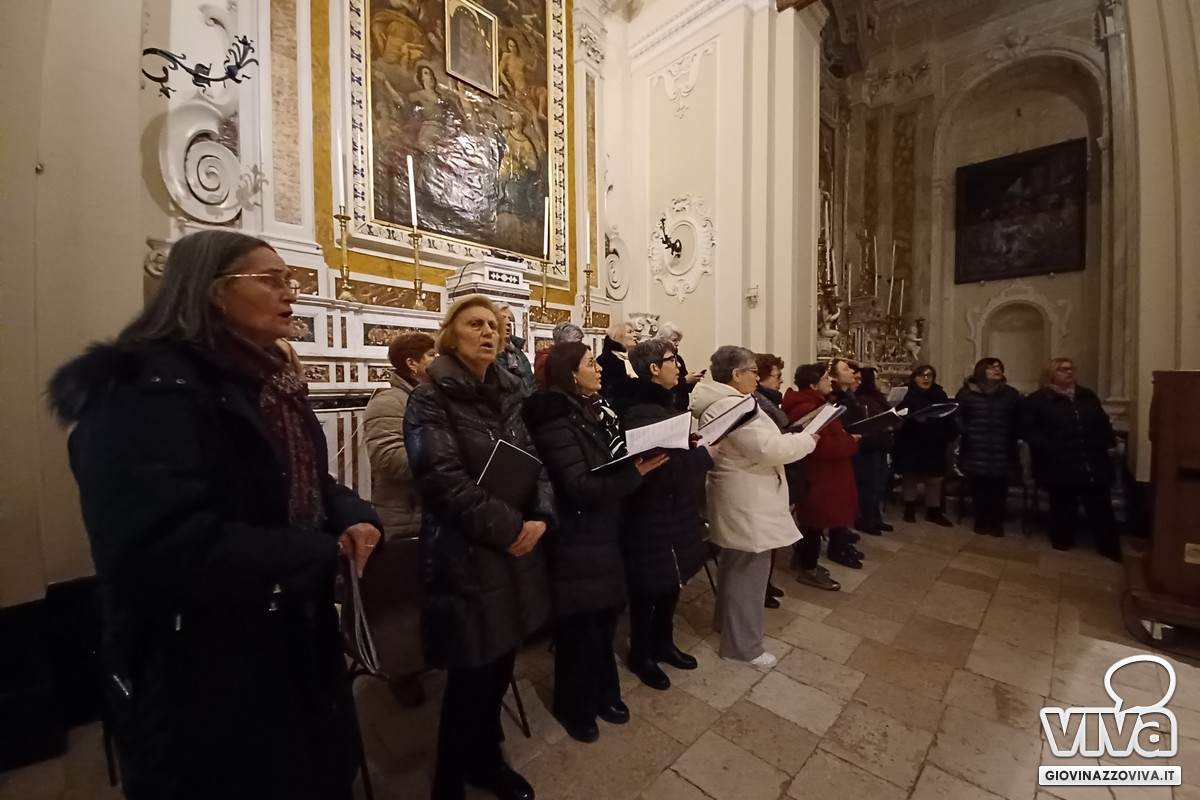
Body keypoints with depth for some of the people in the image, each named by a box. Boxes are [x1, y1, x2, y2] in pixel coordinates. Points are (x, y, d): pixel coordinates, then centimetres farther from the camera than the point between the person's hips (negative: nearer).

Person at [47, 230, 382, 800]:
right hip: (203, 675, -8)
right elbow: (163, 549, -31)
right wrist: (321, 555, -23)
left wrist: (352, 516, -8)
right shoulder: (154, 388, -20)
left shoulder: (264, 383, 8)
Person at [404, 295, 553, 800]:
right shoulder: (432, 398, -10)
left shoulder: (509, 394, 8)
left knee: (500, 666, 20)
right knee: (471, 677, 9)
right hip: (465, 556, -6)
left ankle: (485, 759, 45)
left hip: (517, 551, 6)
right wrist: (507, 528, -18)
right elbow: (444, 479, -19)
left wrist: (540, 517, -10)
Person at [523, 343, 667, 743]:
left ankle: (602, 692, 43)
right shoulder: (557, 422, -21)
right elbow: (579, 487, -26)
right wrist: (635, 472, -27)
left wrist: (640, 460, -2)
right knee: (581, 627, 11)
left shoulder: (593, 410, 7)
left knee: (605, 618, 20)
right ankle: (574, 706, 36)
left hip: (603, 534, 8)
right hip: (578, 543, -8)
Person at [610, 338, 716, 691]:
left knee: (671, 583, 22)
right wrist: (705, 454, -23)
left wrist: (698, 449, 0)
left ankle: (662, 643, 42)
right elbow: (659, 470, -29)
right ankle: (640, 654, 32)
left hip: (674, 511, 10)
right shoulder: (639, 413, -23)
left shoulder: (664, 403, 9)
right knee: (649, 589, 10)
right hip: (652, 517, -9)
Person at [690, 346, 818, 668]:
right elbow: (768, 447, -28)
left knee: (735, 566, 25)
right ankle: (742, 644, 21)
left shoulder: (718, 403, 9)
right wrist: (807, 438, -12)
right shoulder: (733, 408, -26)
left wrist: (789, 438, 7)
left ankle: (725, 620, 44)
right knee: (748, 573, 4)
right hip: (748, 505, -11)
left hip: (740, 500, 11)